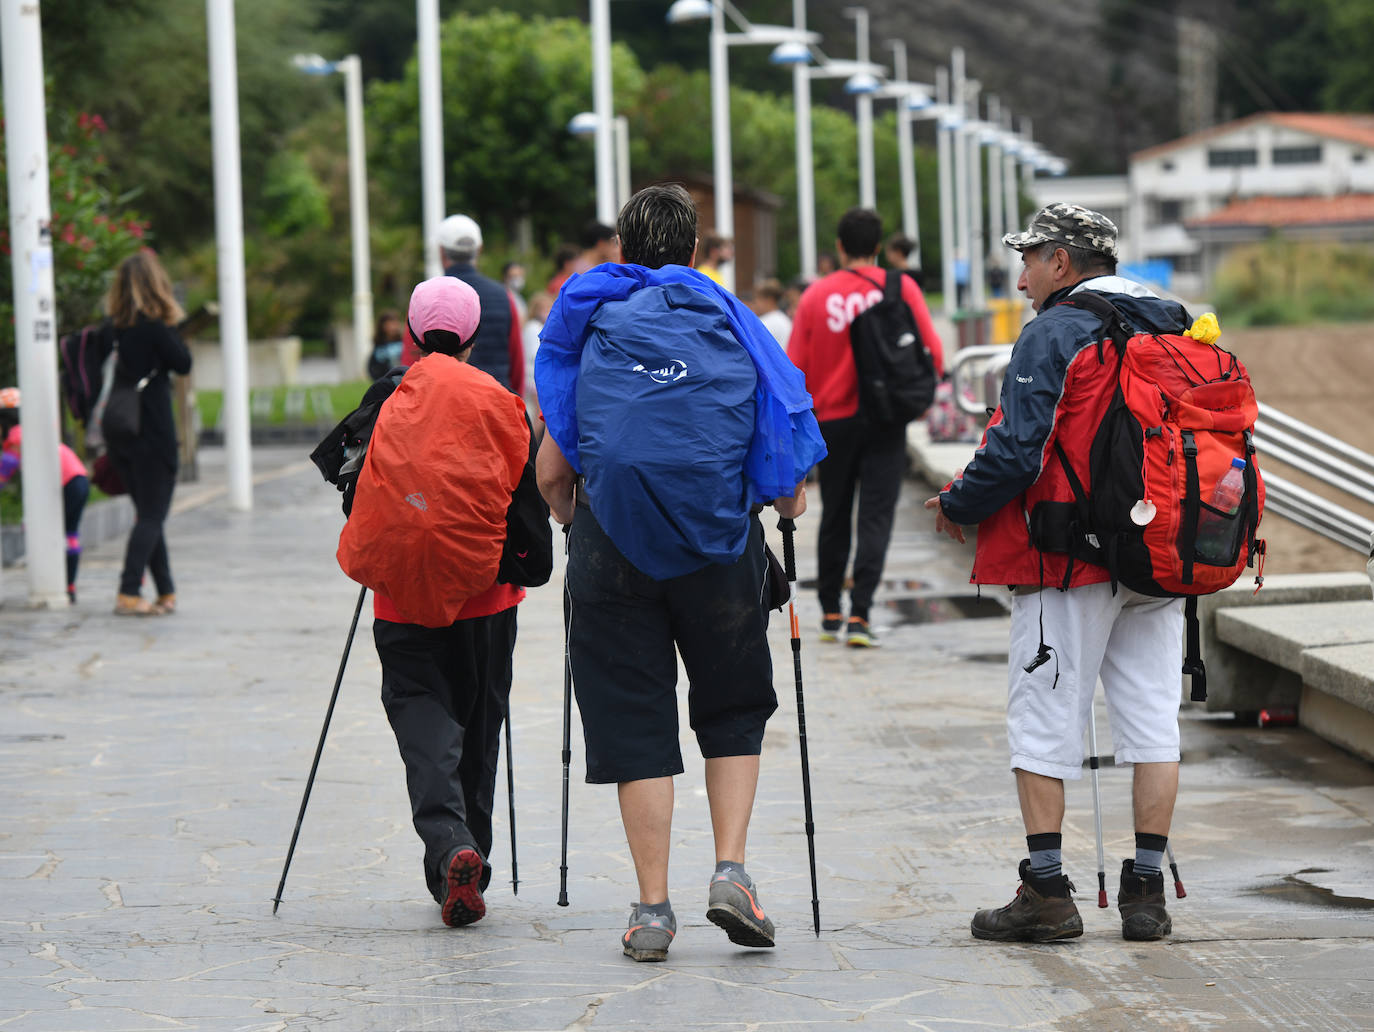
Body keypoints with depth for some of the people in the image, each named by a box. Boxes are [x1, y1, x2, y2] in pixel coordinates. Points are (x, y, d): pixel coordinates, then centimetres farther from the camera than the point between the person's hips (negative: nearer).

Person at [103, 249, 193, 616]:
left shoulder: (113, 325, 4)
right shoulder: (155, 325, -13)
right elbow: (183, 363, -5)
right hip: (152, 431, -6)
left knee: (147, 513, 14)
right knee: (152, 514, -2)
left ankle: (166, 592, 18)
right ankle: (129, 593, -12)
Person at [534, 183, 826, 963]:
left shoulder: (589, 324, 8)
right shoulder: (732, 324, 8)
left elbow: (552, 472, 6)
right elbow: (791, 485, 5)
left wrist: (571, 516, 26)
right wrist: (788, 500, 26)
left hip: (613, 544, 0)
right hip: (720, 546, 0)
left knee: (633, 723, 5)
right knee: (734, 708, 17)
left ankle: (653, 910, 3)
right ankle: (732, 871, 1)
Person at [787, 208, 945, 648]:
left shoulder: (816, 295, -2)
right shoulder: (901, 287, -4)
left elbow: (795, 368, -2)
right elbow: (933, 354, -5)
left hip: (833, 420, 1)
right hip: (885, 423, -1)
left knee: (834, 517, 14)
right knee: (875, 518, -1)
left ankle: (830, 614, 20)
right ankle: (859, 616, -11)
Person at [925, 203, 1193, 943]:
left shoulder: (1054, 335, -10)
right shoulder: (1173, 329, 13)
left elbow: (1017, 452, -17)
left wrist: (956, 507, 0)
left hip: (1068, 560, -6)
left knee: (1043, 722, 1)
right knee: (1152, 719, 7)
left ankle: (1046, 893, 0)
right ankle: (1146, 891, 7)